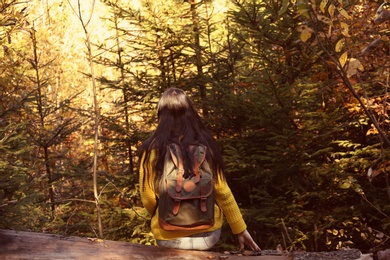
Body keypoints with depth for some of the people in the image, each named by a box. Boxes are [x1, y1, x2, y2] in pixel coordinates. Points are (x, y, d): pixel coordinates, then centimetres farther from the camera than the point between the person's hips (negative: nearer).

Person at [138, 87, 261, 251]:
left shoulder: (151, 149, -10)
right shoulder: (205, 144, -6)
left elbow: (148, 199, -8)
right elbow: (223, 192, -3)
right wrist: (241, 230, 7)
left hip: (169, 237, -2)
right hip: (208, 233, 2)